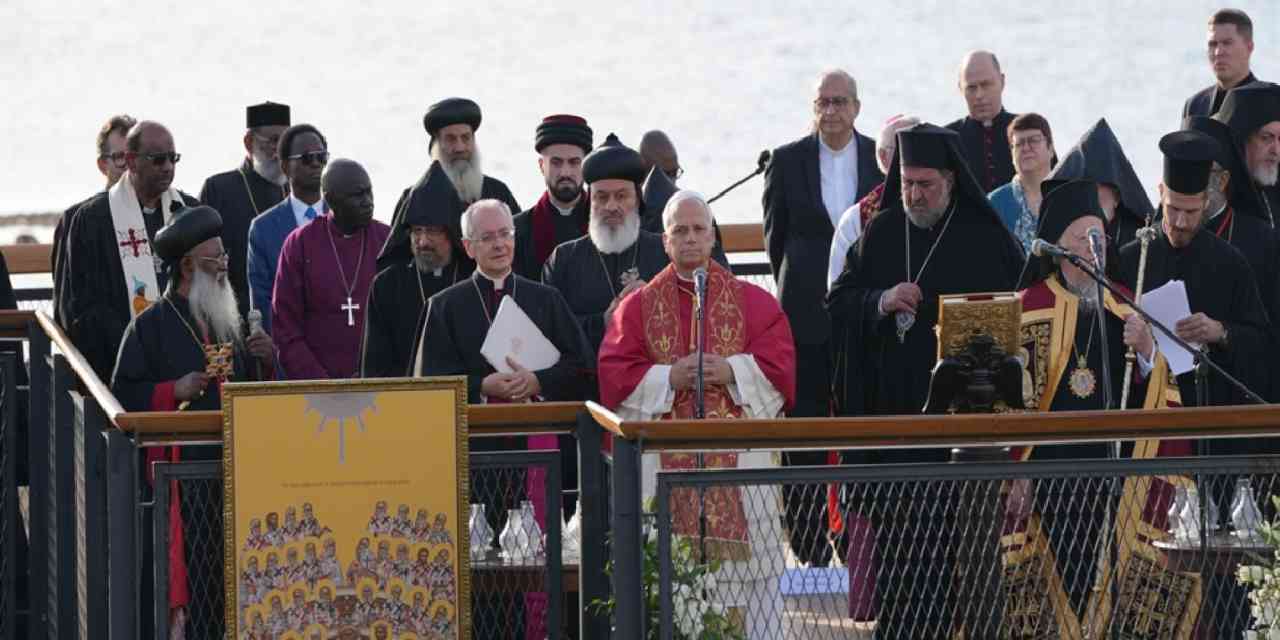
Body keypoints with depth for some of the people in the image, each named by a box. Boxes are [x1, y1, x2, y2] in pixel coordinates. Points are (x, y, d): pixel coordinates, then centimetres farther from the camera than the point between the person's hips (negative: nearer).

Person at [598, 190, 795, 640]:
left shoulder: (753, 301, 10)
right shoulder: (639, 307, 10)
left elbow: (779, 365, 0)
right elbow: (614, 375, 1)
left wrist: (731, 371, -14)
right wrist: (670, 378, -12)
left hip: (739, 459, 0)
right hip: (666, 463, 0)